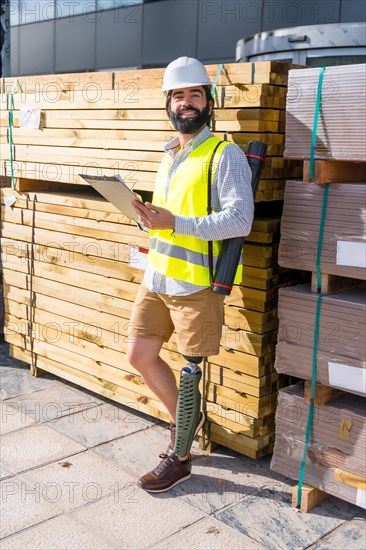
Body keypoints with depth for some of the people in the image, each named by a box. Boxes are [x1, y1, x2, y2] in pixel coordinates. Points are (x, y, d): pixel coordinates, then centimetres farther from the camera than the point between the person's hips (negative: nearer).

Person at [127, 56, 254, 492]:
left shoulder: (225, 154, -10)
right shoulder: (169, 157, 15)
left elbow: (240, 220, -20)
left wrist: (174, 223, -24)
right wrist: (151, 219, 4)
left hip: (196, 282, -8)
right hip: (156, 277, 8)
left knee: (189, 371, 4)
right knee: (139, 356, 13)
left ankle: (178, 457, 21)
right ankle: (186, 419, 35)